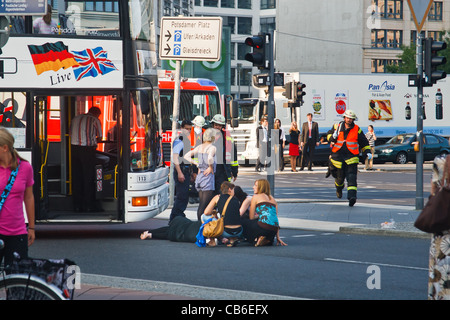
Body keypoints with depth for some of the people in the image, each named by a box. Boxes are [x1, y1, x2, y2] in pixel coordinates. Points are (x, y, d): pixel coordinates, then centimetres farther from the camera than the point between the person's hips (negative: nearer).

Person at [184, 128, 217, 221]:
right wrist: (211, 168, -14)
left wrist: (197, 164, 10)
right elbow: (209, 158, -31)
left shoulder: (199, 147, 9)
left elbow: (186, 156, 11)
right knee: (205, 205, -6)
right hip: (208, 177, -7)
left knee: (201, 204, 14)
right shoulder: (212, 148, -12)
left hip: (199, 176, 7)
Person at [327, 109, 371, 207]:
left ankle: (352, 197, -25)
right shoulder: (337, 127, 3)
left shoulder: (357, 130, 1)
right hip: (338, 156, 2)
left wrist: (367, 152, -2)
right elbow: (328, 134, 17)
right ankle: (339, 189, 46)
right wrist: (332, 137, -7)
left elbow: (364, 143, 11)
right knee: (340, 176, 12)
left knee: (351, 178, -16)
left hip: (351, 158, -2)